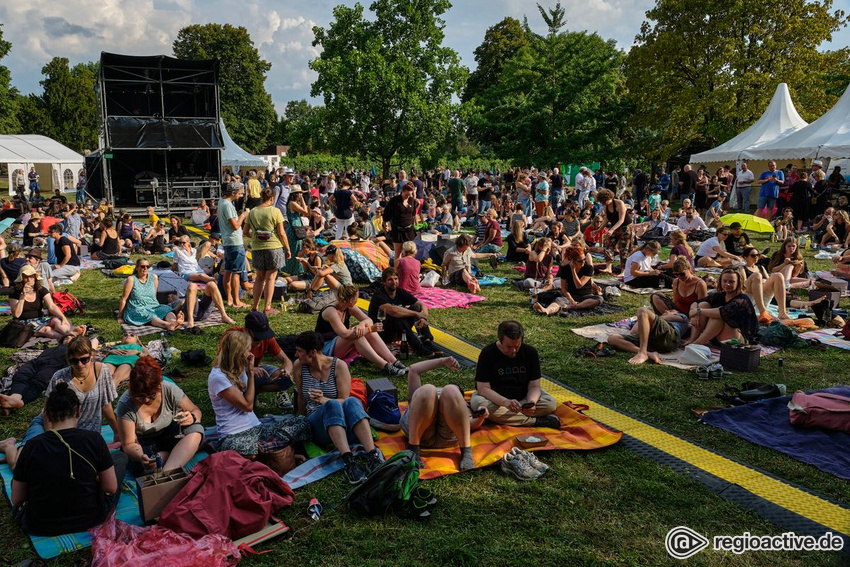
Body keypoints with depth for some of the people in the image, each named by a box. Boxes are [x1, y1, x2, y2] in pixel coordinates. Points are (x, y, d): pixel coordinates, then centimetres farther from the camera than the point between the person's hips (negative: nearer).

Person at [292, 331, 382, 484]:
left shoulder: (339, 365, -3)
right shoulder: (299, 367, 2)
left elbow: (344, 399, -7)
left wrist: (324, 400, -24)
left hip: (342, 422, 0)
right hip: (316, 425, 0)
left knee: (352, 402, -35)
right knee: (332, 405, -35)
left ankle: (372, 457, -50)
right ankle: (349, 461, -54)